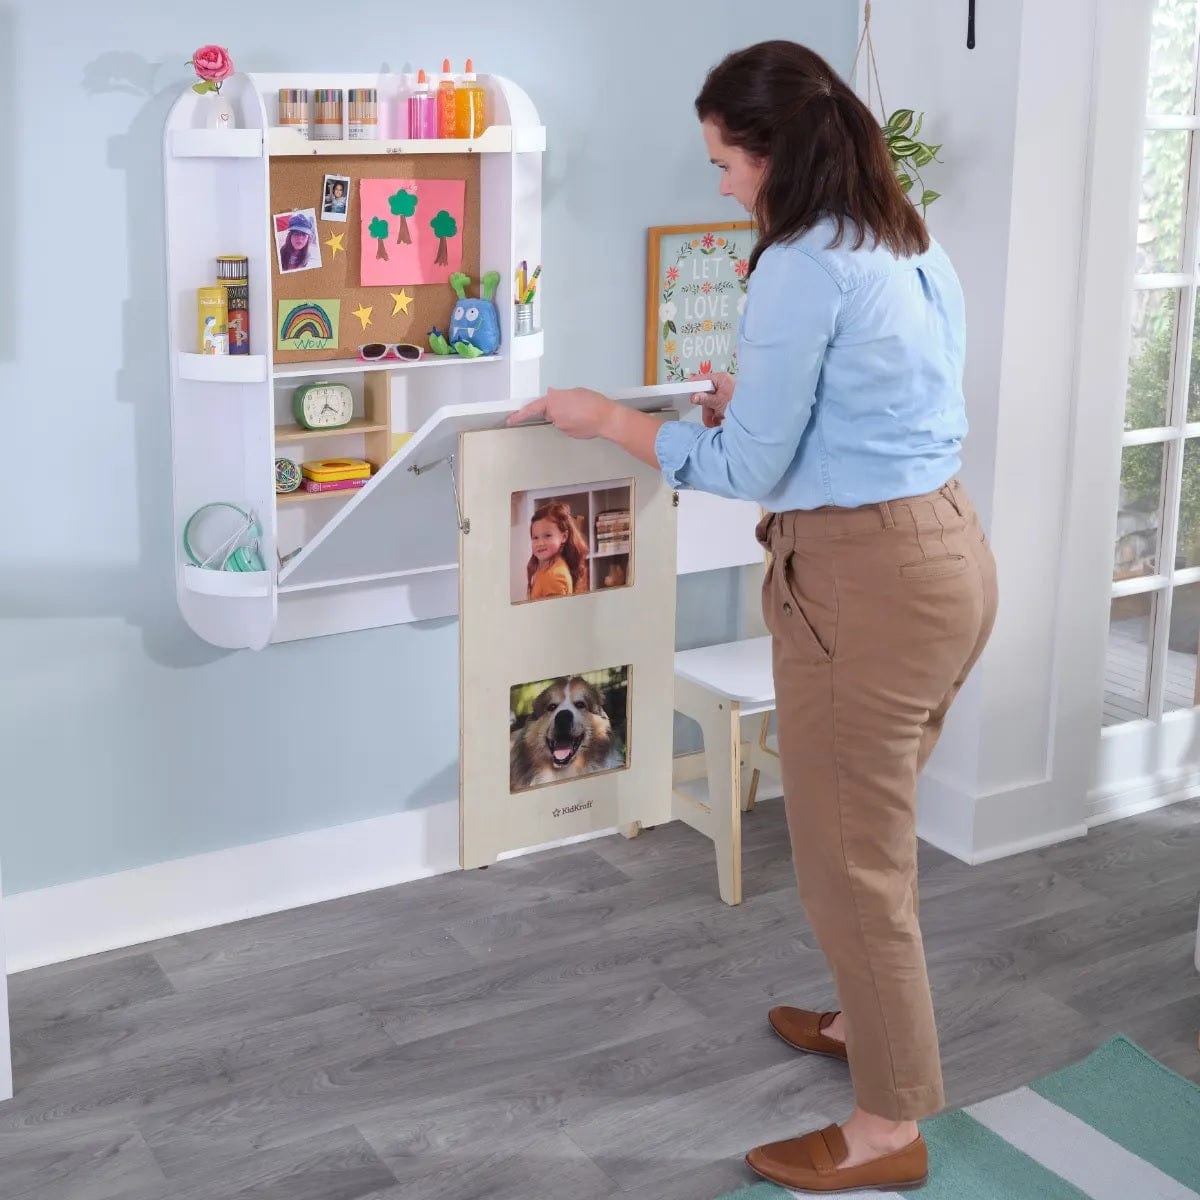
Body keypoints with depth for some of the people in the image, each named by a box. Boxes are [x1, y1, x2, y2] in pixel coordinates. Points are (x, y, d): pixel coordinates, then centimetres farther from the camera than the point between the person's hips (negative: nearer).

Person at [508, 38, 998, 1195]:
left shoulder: (802, 267, -18)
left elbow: (745, 470, -14)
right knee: (874, 829, 25)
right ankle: (870, 1018, 44)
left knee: (849, 854, 4)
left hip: (866, 578, -10)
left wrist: (601, 416, -3)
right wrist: (761, 397, 19)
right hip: (943, 549, 10)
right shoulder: (915, 247, 11)